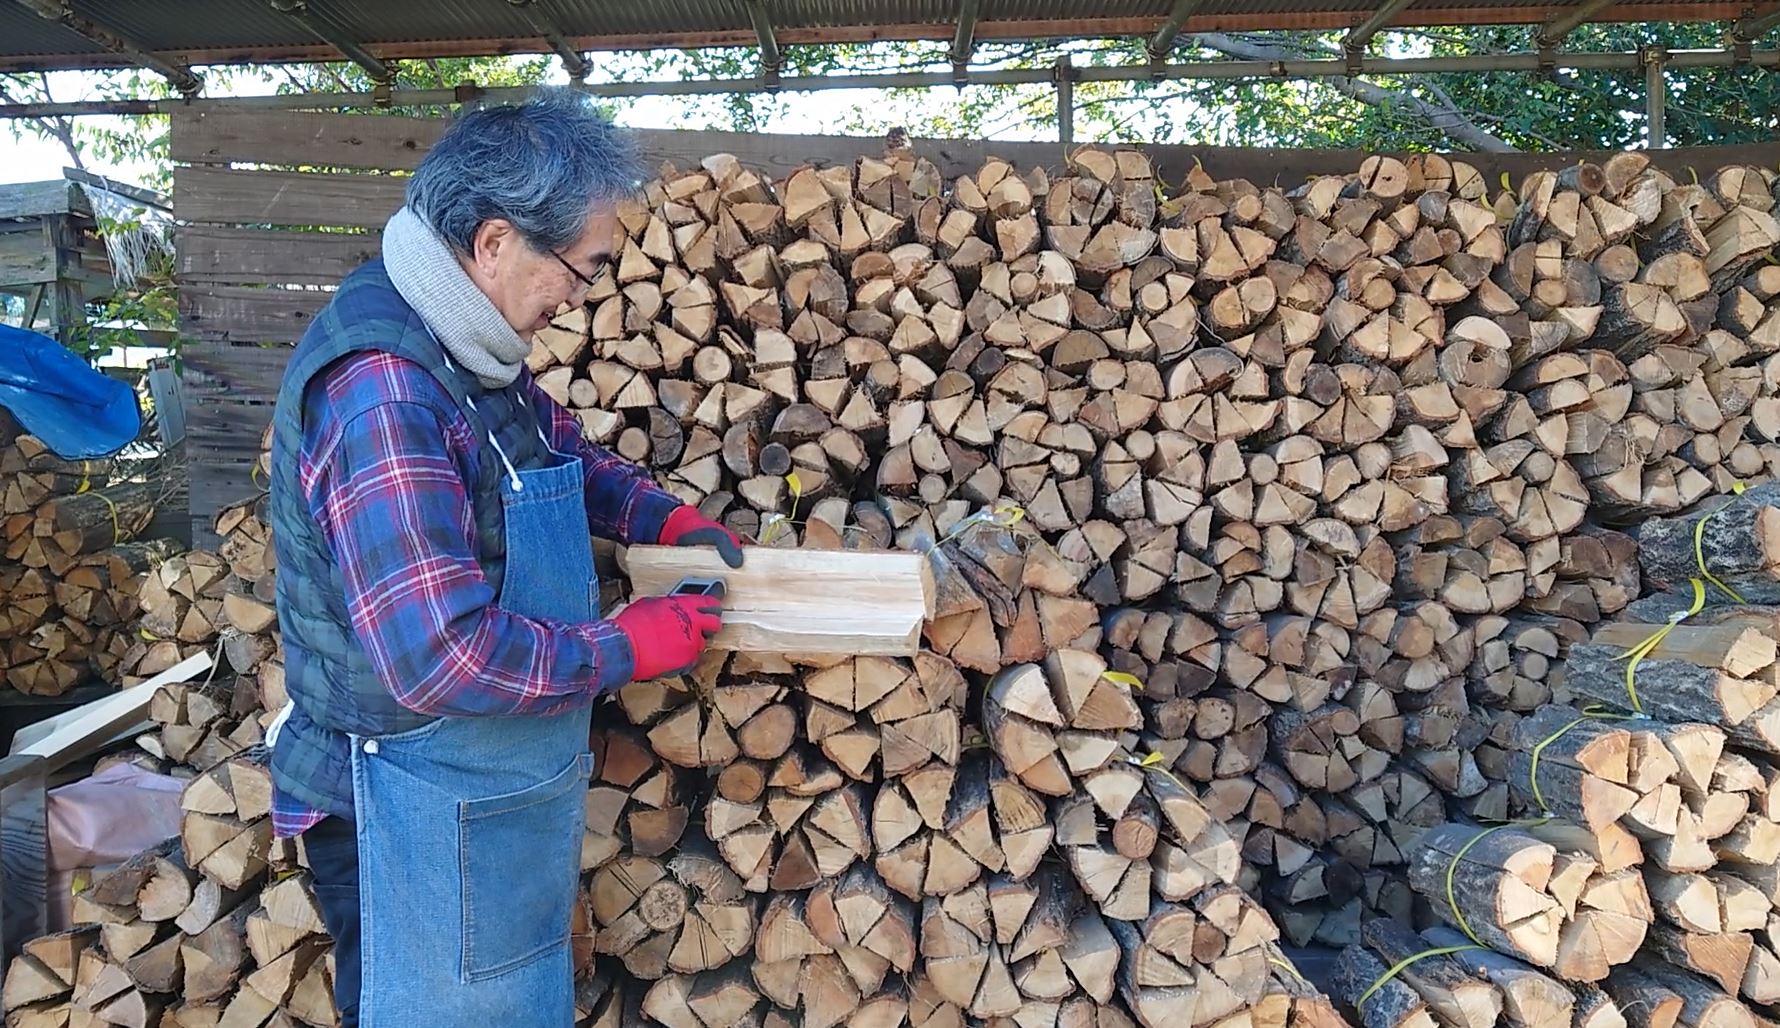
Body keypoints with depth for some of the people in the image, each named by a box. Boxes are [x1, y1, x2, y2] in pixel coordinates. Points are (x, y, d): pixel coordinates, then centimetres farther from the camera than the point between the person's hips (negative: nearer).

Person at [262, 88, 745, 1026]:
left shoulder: (471, 350, 3)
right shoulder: (380, 387, -28)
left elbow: (563, 452, 21)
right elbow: (442, 655, -32)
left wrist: (666, 518, 4)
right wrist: (626, 648, -19)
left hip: (499, 787, 9)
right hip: (422, 811, -9)